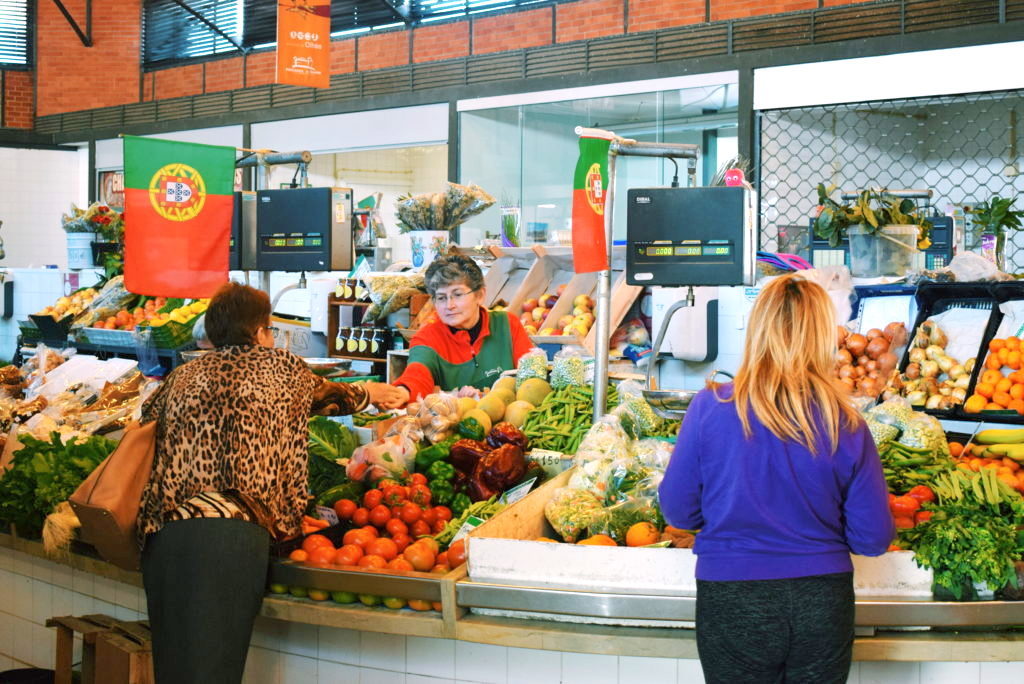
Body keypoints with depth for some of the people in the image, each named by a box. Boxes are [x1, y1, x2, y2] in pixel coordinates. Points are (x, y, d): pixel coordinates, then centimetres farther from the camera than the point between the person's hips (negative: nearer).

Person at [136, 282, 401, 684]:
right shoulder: (281, 367, 15)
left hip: (163, 533, 4)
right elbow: (326, 393, 33)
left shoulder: (183, 376, 21)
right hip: (233, 531, -4)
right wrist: (369, 394, 54)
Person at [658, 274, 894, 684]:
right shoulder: (847, 426, -8)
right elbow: (874, 539, -3)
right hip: (824, 604, 1)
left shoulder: (711, 408, -11)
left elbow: (678, 512, -3)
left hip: (733, 604, -1)